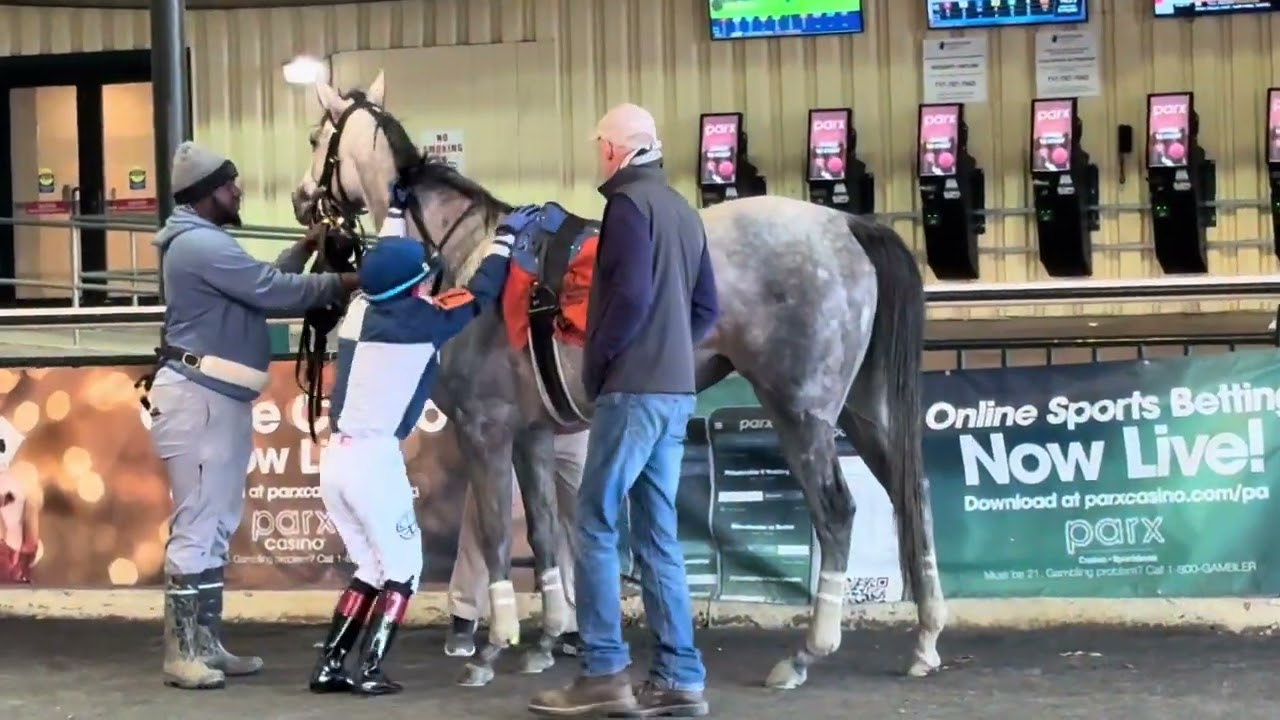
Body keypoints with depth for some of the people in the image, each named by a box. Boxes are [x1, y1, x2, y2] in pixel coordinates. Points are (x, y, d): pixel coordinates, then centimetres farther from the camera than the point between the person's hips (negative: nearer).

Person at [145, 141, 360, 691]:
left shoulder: (206, 243, 19)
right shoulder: (201, 245, -16)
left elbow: (263, 282, 21)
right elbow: (273, 293, -18)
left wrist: (307, 247, 14)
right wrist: (342, 284, -9)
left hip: (219, 398, 11)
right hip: (198, 398, -11)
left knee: (217, 527, 13)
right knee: (197, 527, -9)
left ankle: (205, 644, 18)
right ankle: (181, 654, -6)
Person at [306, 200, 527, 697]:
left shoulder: (360, 310, 10)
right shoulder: (421, 319, -6)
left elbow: (385, 267, 30)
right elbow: (480, 295, 4)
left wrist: (396, 214, 42)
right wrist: (505, 237, 17)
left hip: (335, 458, 7)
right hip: (373, 458, -7)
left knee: (372, 567, 18)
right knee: (402, 566, 8)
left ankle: (329, 666, 13)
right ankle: (370, 671, 0)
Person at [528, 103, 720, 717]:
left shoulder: (629, 203, -9)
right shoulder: (683, 210, 17)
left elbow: (630, 297, -19)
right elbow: (707, 311, 17)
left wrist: (596, 365, -9)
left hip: (633, 389, -8)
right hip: (674, 389, 8)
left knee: (596, 522, -4)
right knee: (656, 531, 9)